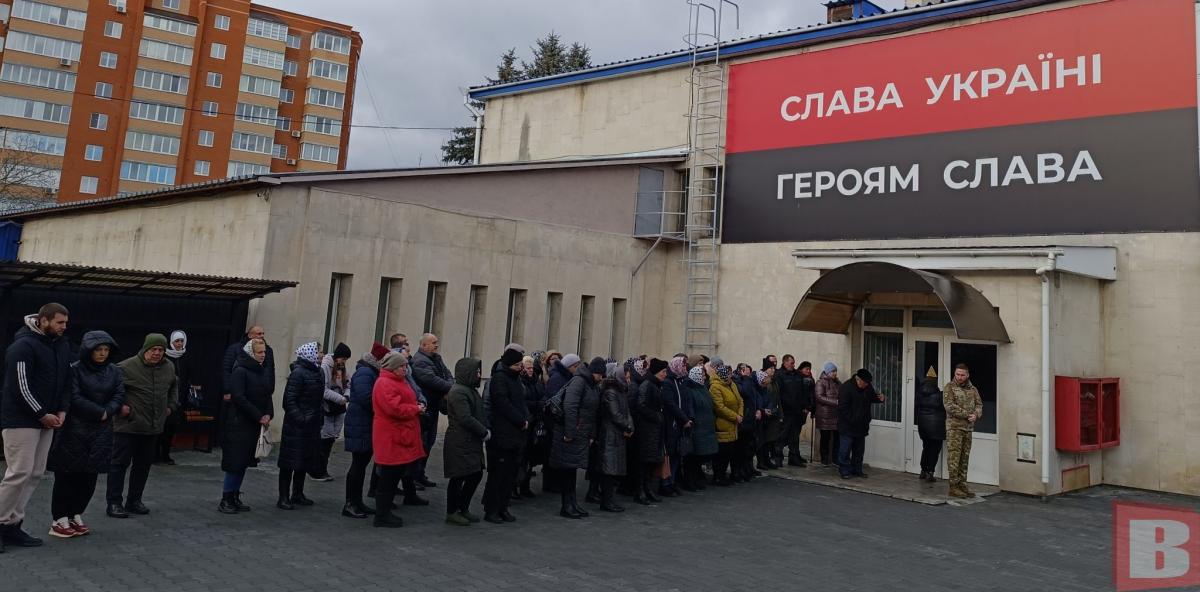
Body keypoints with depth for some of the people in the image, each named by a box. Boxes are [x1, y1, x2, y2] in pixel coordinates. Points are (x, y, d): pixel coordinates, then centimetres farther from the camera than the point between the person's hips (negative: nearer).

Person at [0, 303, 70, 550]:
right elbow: (20, 386, -17)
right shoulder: (23, 346, -14)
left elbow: (66, 380, 16)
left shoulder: (62, 345, 10)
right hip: (21, 420, -8)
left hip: (46, 420, 8)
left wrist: (62, 410, 4)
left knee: (35, 474, 7)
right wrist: (42, 415, -12)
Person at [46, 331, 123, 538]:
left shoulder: (114, 371, 8)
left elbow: (119, 396, 3)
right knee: (67, 475, 0)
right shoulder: (75, 369, -6)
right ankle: (60, 520, 9)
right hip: (74, 430, -4)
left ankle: (76, 515, 20)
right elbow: (75, 397, -13)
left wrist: (107, 412, -14)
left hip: (101, 432, 4)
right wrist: (99, 412, -13)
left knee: (89, 476, 7)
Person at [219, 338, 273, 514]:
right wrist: (259, 416, -17)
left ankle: (235, 498, 18)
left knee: (244, 462, 10)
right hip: (238, 423, -7)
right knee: (235, 462, -4)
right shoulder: (240, 371, -11)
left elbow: (267, 396, 14)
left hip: (254, 425, 7)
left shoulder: (262, 372, 11)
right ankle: (225, 500, 5)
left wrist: (268, 414, -4)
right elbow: (239, 398, -17)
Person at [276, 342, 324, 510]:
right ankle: (284, 498, 7)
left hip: (311, 426, 8)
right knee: (290, 462, 0)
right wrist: (300, 419, -21)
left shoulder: (316, 372, 10)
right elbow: (289, 400, -18)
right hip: (296, 426, -8)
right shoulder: (298, 373, -15)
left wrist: (318, 419, 9)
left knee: (305, 461, 15)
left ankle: (297, 494, 27)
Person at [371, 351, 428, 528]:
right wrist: (416, 409, -16)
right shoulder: (384, 384, -18)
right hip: (391, 438, -11)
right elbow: (395, 408, -28)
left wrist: (417, 407, 8)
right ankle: (382, 515, 0)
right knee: (390, 475, -6)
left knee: (409, 466, 26)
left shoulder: (398, 381, 16)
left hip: (403, 436, 11)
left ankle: (410, 496, 47)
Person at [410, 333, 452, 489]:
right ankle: (414, 475, 5)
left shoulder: (437, 358, 14)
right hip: (424, 408, -10)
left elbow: (448, 375, 10)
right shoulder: (419, 361, -16)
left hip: (433, 406, 10)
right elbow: (432, 380, -26)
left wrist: (451, 384, -12)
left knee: (429, 441, 15)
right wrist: (452, 387, -21)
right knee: (422, 441, -4)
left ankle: (420, 474, 24)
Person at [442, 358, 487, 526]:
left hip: (471, 441, 10)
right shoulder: (458, 392, -17)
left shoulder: (471, 390, 14)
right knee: (458, 477, 1)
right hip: (459, 442, -10)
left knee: (476, 475, 13)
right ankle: (451, 513, 15)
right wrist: (484, 432, -16)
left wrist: (486, 429, 4)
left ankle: (463, 509, 26)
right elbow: (465, 418, -23)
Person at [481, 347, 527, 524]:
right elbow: (503, 404, -19)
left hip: (515, 434, 8)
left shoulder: (515, 378, 15)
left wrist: (526, 418, 2)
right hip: (501, 434, -8)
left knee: (510, 474, 10)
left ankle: (502, 508, 19)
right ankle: (491, 510, 8)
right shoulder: (499, 377, -11)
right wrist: (522, 420, -15)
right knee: (497, 473, -2)